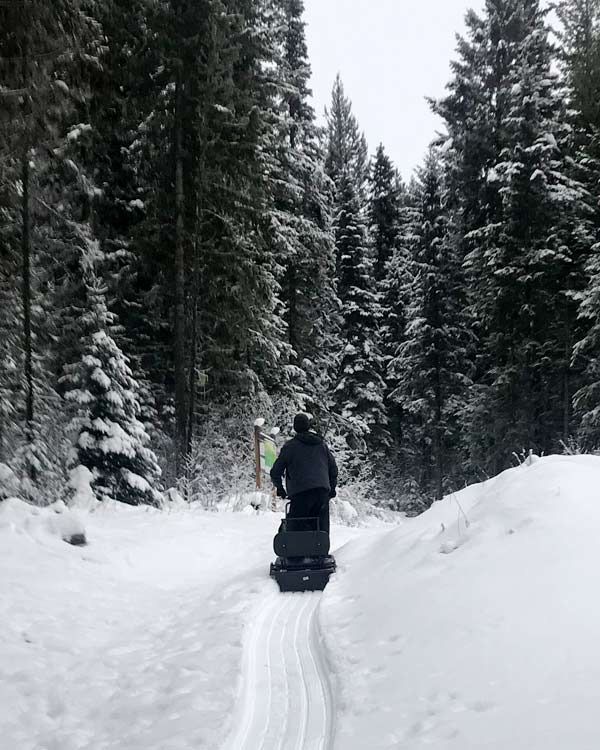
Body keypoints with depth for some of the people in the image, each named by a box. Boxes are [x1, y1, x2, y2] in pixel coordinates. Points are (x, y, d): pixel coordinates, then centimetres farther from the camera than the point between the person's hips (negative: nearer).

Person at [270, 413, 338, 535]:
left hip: (300, 493, -4)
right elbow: (333, 469, 20)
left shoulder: (290, 446, 5)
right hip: (322, 492, 4)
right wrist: (332, 489, 29)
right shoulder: (322, 444, 17)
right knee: (322, 529, 6)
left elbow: (275, 472, 6)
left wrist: (280, 489, 21)